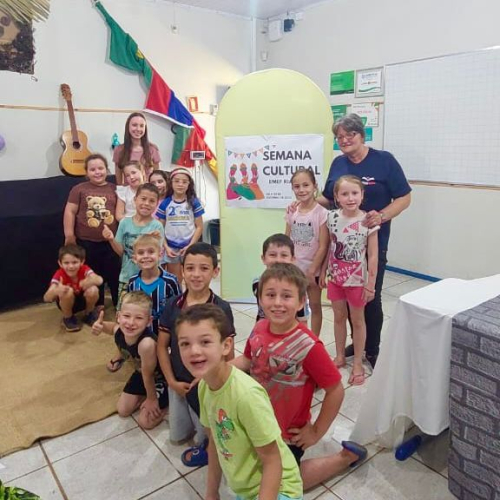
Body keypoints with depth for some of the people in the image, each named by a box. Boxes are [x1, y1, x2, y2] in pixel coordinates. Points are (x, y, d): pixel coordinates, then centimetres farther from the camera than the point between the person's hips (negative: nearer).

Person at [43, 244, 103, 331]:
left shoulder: (84, 269, -24)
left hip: (84, 300, 1)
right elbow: (46, 298, -38)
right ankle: (68, 318, -5)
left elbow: (99, 280, -45)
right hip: (67, 303, -1)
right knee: (67, 291, -34)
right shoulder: (60, 275, -27)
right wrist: (56, 291, -61)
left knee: (93, 290, -31)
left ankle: (89, 314, 0)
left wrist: (90, 281, -68)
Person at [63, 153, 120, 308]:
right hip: (86, 242, -1)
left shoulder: (114, 189, 4)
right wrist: (69, 235, -6)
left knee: (115, 274, 9)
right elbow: (70, 211, -2)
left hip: (111, 241, 1)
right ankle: (97, 306, 30)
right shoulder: (79, 189, -1)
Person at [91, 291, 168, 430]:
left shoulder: (146, 343, -46)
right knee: (122, 410, 14)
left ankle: (166, 400, 21)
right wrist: (101, 325, -19)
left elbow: (148, 375, -28)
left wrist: (152, 399, -10)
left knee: (145, 422, 1)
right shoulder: (119, 331, -25)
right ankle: (143, 396, 35)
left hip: (159, 377, -6)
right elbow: (113, 327, 5)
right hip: (140, 373, 7)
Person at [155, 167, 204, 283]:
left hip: (188, 247, -1)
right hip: (171, 247, 1)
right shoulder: (165, 203, 0)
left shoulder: (194, 202, -3)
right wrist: (166, 247, -5)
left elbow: (199, 227, -2)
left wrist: (190, 246, -10)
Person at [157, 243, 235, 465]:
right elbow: (162, 346, -2)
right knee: (177, 436, 21)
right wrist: (171, 381, -8)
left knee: (206, 438, 10)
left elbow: (228, 354, -14)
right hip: (178, 382, 4)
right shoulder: (172, 305, -10)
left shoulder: (221, 308, -20)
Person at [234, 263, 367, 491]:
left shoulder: (307, 345, -32)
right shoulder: (259, 329, -15)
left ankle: (345, 457, 24)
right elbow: (247, 360, 4)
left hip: (288, 433, -6)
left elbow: (335, 390, -23)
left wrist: (316, 432, -13)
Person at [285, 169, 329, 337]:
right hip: (294, 268, 4)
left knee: (315, 306, 12)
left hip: (313, 269, -4)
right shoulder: (291, 212, 0)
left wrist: (311, 270, -14)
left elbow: (323, 246, -14)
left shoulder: (321, 213, -14)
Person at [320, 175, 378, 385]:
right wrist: (323, 272, 8)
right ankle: (340, 357, 37)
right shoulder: (332, 217, -5)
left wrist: (371, 284, -12)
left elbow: (372, 256, -12)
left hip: (357, 279, -3)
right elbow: (329, 248, 5)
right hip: (335, 277, 4)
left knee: (357, 320, 12)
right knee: (339, 317, 18)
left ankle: (357, 363, 28)